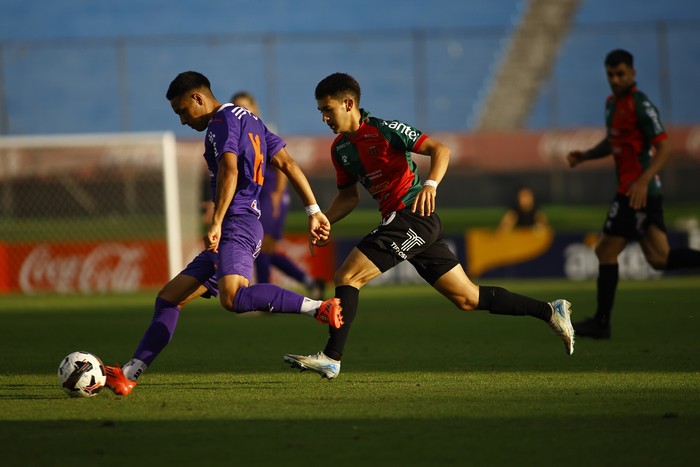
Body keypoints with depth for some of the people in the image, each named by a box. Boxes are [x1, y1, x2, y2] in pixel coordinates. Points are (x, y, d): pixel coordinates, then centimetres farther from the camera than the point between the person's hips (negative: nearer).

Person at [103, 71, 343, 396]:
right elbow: (288, 164, 19)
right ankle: (128, 374, 8)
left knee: (233, 297, -35)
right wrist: (314, 211, 15)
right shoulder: (250, 119, 24)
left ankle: (320, 308, -34)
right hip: (237, 232, 11)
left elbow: (229, 171, -20)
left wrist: (216, 223, -26)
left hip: (236, 226, -11)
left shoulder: (221, 122, -4)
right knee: (169, 298, 10)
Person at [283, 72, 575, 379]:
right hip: (396, 220, 9)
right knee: (468, 299, 9)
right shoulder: (339, 148, 14)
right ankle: (550, 311, 15)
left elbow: (440, 149, -14)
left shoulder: (384, 129, -10)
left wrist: (430, 185, -32)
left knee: (347, 276, -15)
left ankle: (331, 358, -16)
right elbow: (348, 195, 25)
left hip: (415, 215, -9)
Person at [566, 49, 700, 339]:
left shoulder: (640, 105, -14)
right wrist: (584, 156, 12)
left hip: (639, 191, -9)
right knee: (659, 258, 7)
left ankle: (601, 323, 5)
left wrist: (643, 181, -30)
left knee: (606, 251, -2)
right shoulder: (613, 103, 14)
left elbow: (664, 149, -18)